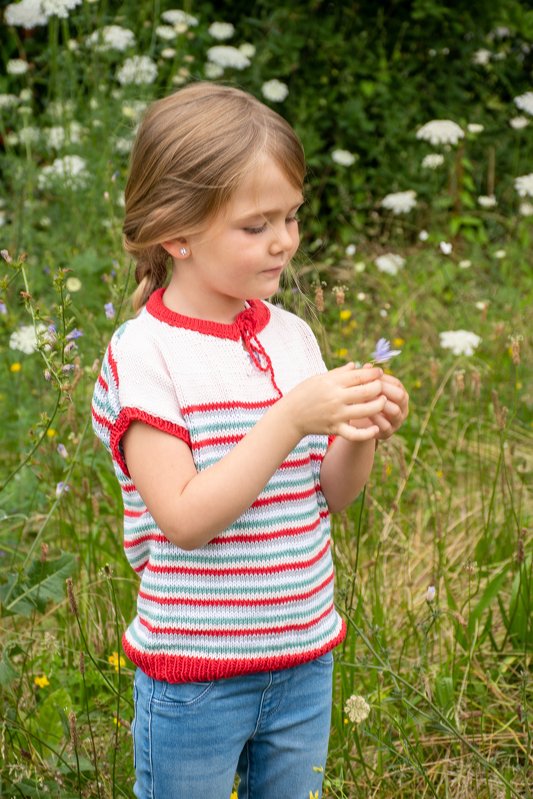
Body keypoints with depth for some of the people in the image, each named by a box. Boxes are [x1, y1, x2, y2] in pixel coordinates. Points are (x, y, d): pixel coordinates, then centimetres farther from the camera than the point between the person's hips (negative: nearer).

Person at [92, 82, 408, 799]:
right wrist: (292, 419, -27)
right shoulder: (145, 353, -16)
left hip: (305, 657, 5)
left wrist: (361, 434, -13)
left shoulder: (292, 336, 1)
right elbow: (184, 520, -22)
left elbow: (331, 496, 7)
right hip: (195, 674, -5)